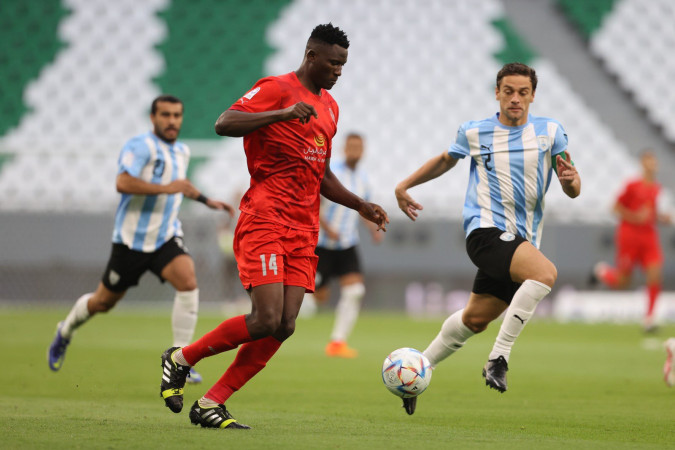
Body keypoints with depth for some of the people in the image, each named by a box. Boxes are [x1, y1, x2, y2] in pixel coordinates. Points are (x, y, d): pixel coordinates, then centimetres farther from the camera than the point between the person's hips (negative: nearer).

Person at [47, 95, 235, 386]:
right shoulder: (141, 146, -15)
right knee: (103, 302, 9)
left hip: (166, 237, 5)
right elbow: (123, 183, -30)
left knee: (188, 282, -22)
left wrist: (206, 200, 25)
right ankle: (65, 332, 41)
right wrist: (166, 188, -31)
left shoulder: (182, 152, 11)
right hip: (131, 239, -5)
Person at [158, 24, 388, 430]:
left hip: (303, 229, 8)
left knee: (285, 327, -5)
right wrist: (283, 114, -29)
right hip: (264, 221, -8)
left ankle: (211, 404, 3)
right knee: (266, 320, -17)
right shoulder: (276, 89, -5)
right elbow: (223, 125, -20)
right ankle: (181, 359, 6)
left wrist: (361, 206, 19)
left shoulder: (330, 107, 21)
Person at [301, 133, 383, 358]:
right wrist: (326, 228, -26)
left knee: (354, 291, -11)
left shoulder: (362, 176, 8)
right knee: (320, 296, -4)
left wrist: (373, 228, 6)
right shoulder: (331, 173, -12)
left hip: (348, 246, 5)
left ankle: (337, 342, -6)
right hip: (323, 244, -5)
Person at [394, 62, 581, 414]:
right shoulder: (473, 133, 3)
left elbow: (573, 191, 3)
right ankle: (498, 358, -27)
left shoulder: (550, 132, 5)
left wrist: (571, 180, -20)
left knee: (475, 320, 10)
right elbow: (445, 161, 24)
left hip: (522, 240, 4)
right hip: (486, 230, -4)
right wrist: (405, 185, 24)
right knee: (545, 273, -30)